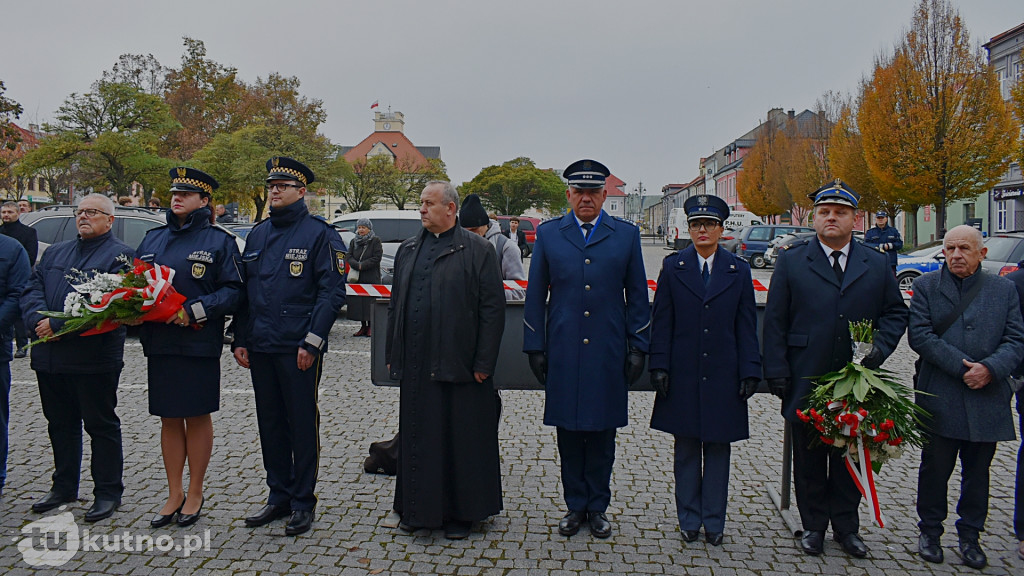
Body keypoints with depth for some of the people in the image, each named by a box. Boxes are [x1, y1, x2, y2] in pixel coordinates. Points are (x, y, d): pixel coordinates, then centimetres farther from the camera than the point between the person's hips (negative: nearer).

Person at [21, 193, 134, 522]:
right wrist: (40, 320, -11)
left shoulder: (120, 255, -5)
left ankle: (108, 492, 12)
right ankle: (64, 487, 31)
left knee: (101, 426, 3)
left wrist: (58, 324, -20)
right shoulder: (54, 253, 19)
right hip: (49, 356, 7)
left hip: (94, 359, -7)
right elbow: (32, 289, 9)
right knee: (60, 425, 17)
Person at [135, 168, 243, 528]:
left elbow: (233, 291, -9)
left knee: (198, 417, 6)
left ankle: (195, 494, 20)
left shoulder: (218, 241, -3)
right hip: (159, 344, 5)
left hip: (199, 345, -5)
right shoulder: (153, 239, 14)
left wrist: (194, 310, -20)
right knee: (169, 419, 11)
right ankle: (174, 495, 24)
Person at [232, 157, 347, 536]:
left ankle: (303, 502, 15)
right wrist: (240, 340, 10)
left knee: (303, 424, 3)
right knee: (270, 423, 13)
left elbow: (333, 291, -11)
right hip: (260, 349, 6)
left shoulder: (319, 234, -6)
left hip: (299, 350, -6)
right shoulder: (257, 235, 14)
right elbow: (244, 289, 17)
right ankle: (279, 496, 26)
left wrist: (312, 342, -17)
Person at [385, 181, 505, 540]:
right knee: (416, 438, 12)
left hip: (458, 365, -5)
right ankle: (417, 509, 27)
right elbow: (395, 305, 17)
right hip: (415, 367, 5)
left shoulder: (477, 250, -4)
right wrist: (392, 355, 12)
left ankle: (461, 513, 19)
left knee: (461, 439, 5)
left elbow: (493, 310, -7)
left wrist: (483, 363, -11)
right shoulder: (407, 250, 13)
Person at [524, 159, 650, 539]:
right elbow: (535, 295, 6)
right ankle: (575, 505, 23)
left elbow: (637, 296, 6)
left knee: (602, 432, 8)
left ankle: (598, 507, 24)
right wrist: (535, 347, 2)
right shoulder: (548, 234, 6)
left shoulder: (626, 235, 5)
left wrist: (638, 348, 2)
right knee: (569, 432, 8)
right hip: (563, 352, 0)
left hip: (608, 353, 0)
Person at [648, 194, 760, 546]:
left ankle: (714, 521, 20)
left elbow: (747, 327, 5)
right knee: (686, 449, 8)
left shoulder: (738, 271, 5)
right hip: (683, 375, 0)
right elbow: (661, 322, 2)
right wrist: (659, 366, -5)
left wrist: (750, 372, -2)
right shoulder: (673, 267, 3)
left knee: (718, 449, 8)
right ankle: (689, 520, 21)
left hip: (723, 376, 1)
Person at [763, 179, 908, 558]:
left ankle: (846, 526, 28)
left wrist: (880, 348, -4)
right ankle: (813, 525, 25)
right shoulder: (791, 262, 1)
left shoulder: (876, 265, 7)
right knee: (809, 458, 9)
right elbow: (775, 321, -1)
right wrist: (776, 372, -6)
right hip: (806, 382, -2)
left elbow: (896, 312, 14)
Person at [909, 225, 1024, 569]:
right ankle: (930, 531, 26)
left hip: (987, 399, 2)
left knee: (977, 471, 13)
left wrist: (990, 368, -16)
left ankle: (970, 535, 29)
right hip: (941, 398, -2)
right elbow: (919, 335, -9)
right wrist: (962, 367, -16)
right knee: (935, 469, 9)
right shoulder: (926, 286, 1)